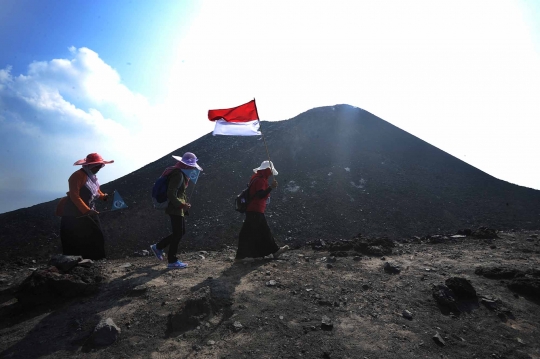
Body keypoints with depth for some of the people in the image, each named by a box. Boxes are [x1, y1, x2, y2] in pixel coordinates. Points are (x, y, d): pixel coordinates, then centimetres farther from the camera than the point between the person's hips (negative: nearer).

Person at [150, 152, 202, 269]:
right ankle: (172, 261, 11)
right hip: (176, 209, -10)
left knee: (181, 232, 16)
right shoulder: (178, 175, -19)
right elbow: (171, 194, -25)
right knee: (178, 234, -1)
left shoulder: (181, 173, 12)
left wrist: (185, 202, 12)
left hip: (177, 208, 10)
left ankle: (158, 247, 27)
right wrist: (182, 205, -23)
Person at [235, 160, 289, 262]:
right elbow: (261, 195, -27)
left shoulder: (258, 177, 15)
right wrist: (271, 187, -31)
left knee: (265, 231, 16)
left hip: (256, 210, 11)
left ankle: (275, 251, 26)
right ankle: (241, 255, 0)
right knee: (249, 232, -6)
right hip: (255, 211, -11)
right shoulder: (260, 179, -16)